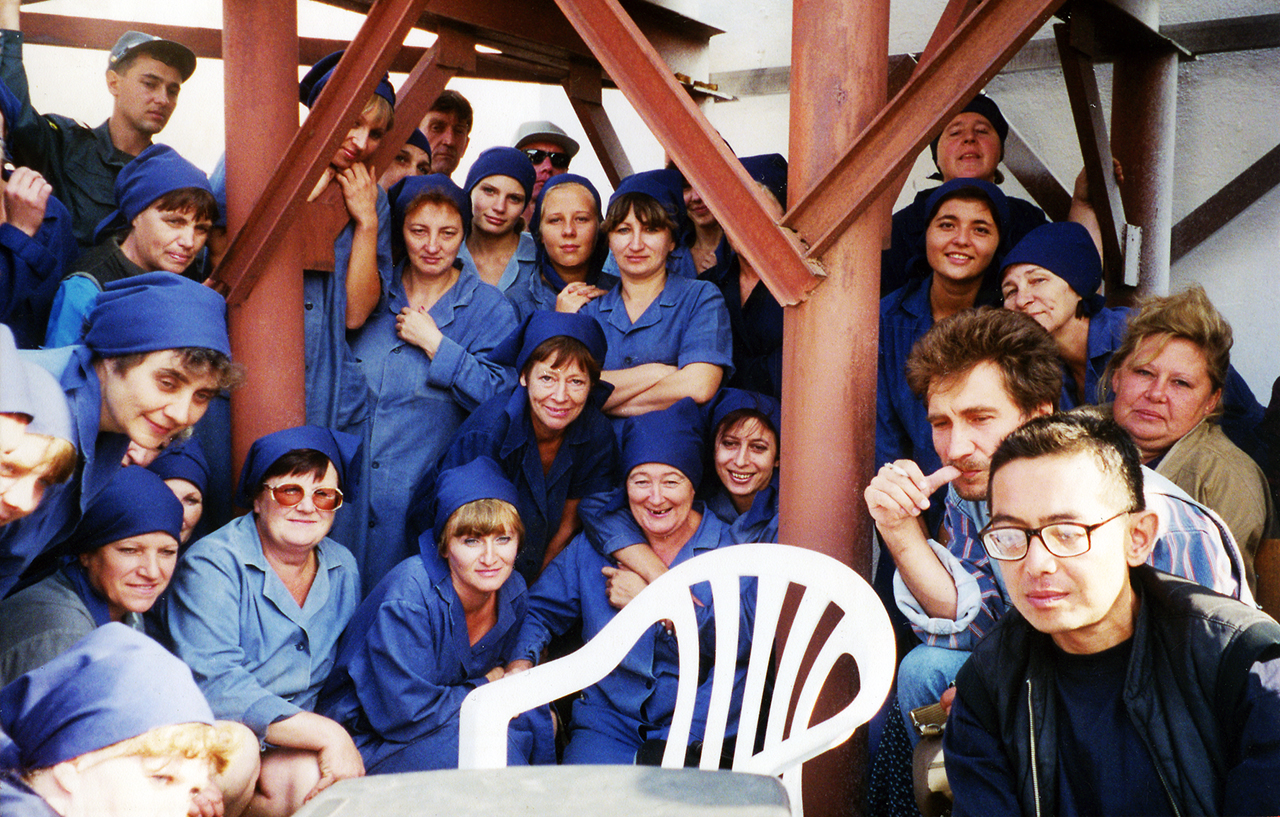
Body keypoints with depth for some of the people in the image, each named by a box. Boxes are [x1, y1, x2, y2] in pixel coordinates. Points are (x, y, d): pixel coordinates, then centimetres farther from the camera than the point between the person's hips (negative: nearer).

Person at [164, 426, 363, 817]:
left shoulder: (343, 569, 7)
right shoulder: (211, 564, -12)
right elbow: (213, 685, -23)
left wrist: (344, 742, -3)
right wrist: (325, 733, -29)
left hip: (298, 742, 6)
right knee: (307, 777, -31)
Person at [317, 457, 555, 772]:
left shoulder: (513, 591, -3)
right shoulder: (408, 597, -24)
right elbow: (404, 714, -25)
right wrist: (484, 689, -14)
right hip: (372, 743, -7)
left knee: (536, 720, -18)